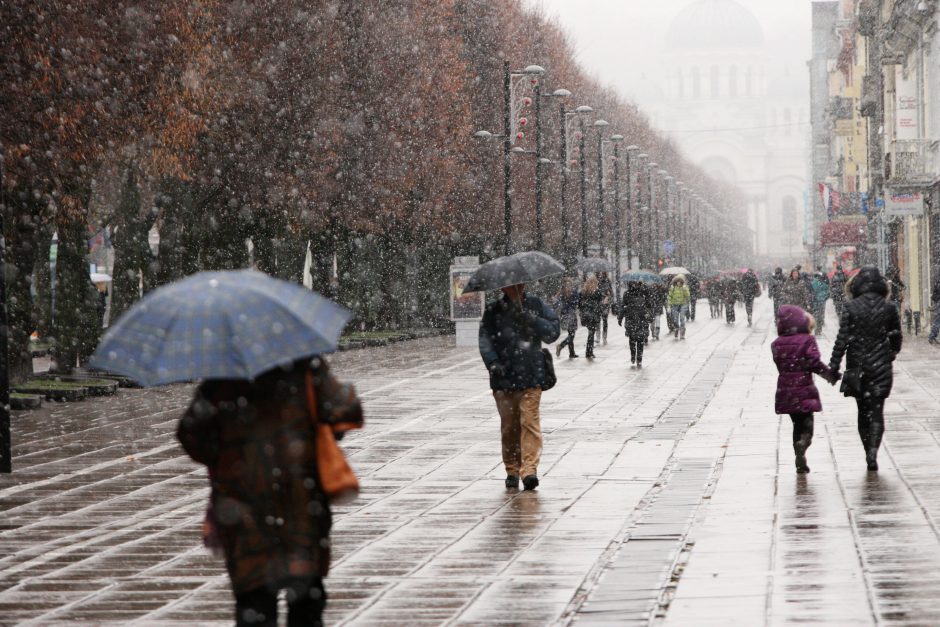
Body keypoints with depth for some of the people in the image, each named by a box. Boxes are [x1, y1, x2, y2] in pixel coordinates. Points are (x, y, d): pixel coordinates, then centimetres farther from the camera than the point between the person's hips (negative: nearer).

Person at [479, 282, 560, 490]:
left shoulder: (535, 306, 8)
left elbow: (554, 331, 3)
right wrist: (493, 363, -16)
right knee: (509, 427, 7)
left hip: (531, 378, -1)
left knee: (529, 422, -12)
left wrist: (532, 321, -13)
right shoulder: (493, 311, 6)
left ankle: (529, 469, -16)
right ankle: (512, 471, 18)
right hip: (504, 378, 1)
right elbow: (485, 340, 0)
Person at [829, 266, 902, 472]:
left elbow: (842, 338, -9)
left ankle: (869, 451, 15)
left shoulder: (851, 308, -8)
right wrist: (892, 354, 26)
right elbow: (896, 337, 6)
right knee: (877, 410, 2)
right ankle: (873, 451, -16)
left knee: (863, 411, 13)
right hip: (881, 367, 0)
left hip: (857, 365, 0)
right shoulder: (889, 308, -4)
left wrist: (834, 366, -5)